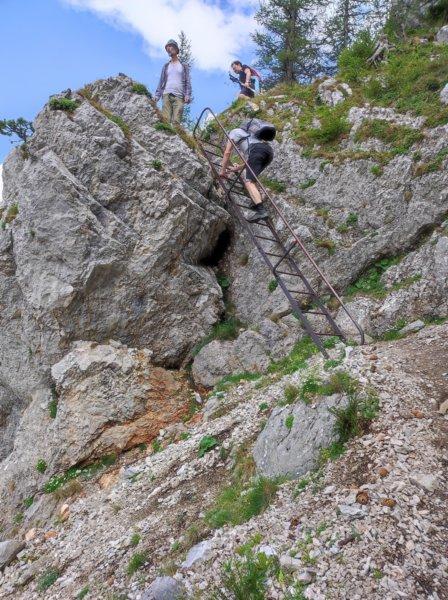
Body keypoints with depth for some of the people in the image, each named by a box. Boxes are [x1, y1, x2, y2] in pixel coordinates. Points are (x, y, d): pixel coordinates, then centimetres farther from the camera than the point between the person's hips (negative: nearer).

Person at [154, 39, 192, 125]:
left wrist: (187, 95, -5)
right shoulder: (166, 66, 24)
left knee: (176, 120, -17)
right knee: (165, 119, -16)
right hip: (167, 95, 2)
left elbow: (188, 82, 11)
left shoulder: (183, 66, 18)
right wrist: (157, 95, 8)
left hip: (179, 96, -2)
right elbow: (161, 82, 21)